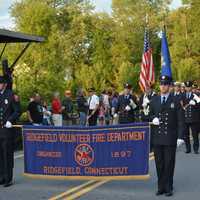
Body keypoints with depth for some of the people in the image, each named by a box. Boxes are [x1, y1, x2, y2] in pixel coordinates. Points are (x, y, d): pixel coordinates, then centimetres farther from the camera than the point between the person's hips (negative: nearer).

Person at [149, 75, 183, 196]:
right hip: (157, 137, 3)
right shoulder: (154, 100, 10)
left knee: (169, 164, 2)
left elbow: (179, 120, -1)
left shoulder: (175, 101, 1)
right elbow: (150, 116, 17)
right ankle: (161, 187, 16)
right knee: (159, 164, 7)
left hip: (170, 138, -3)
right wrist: (153, 119, -6)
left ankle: (168, 188, 12)